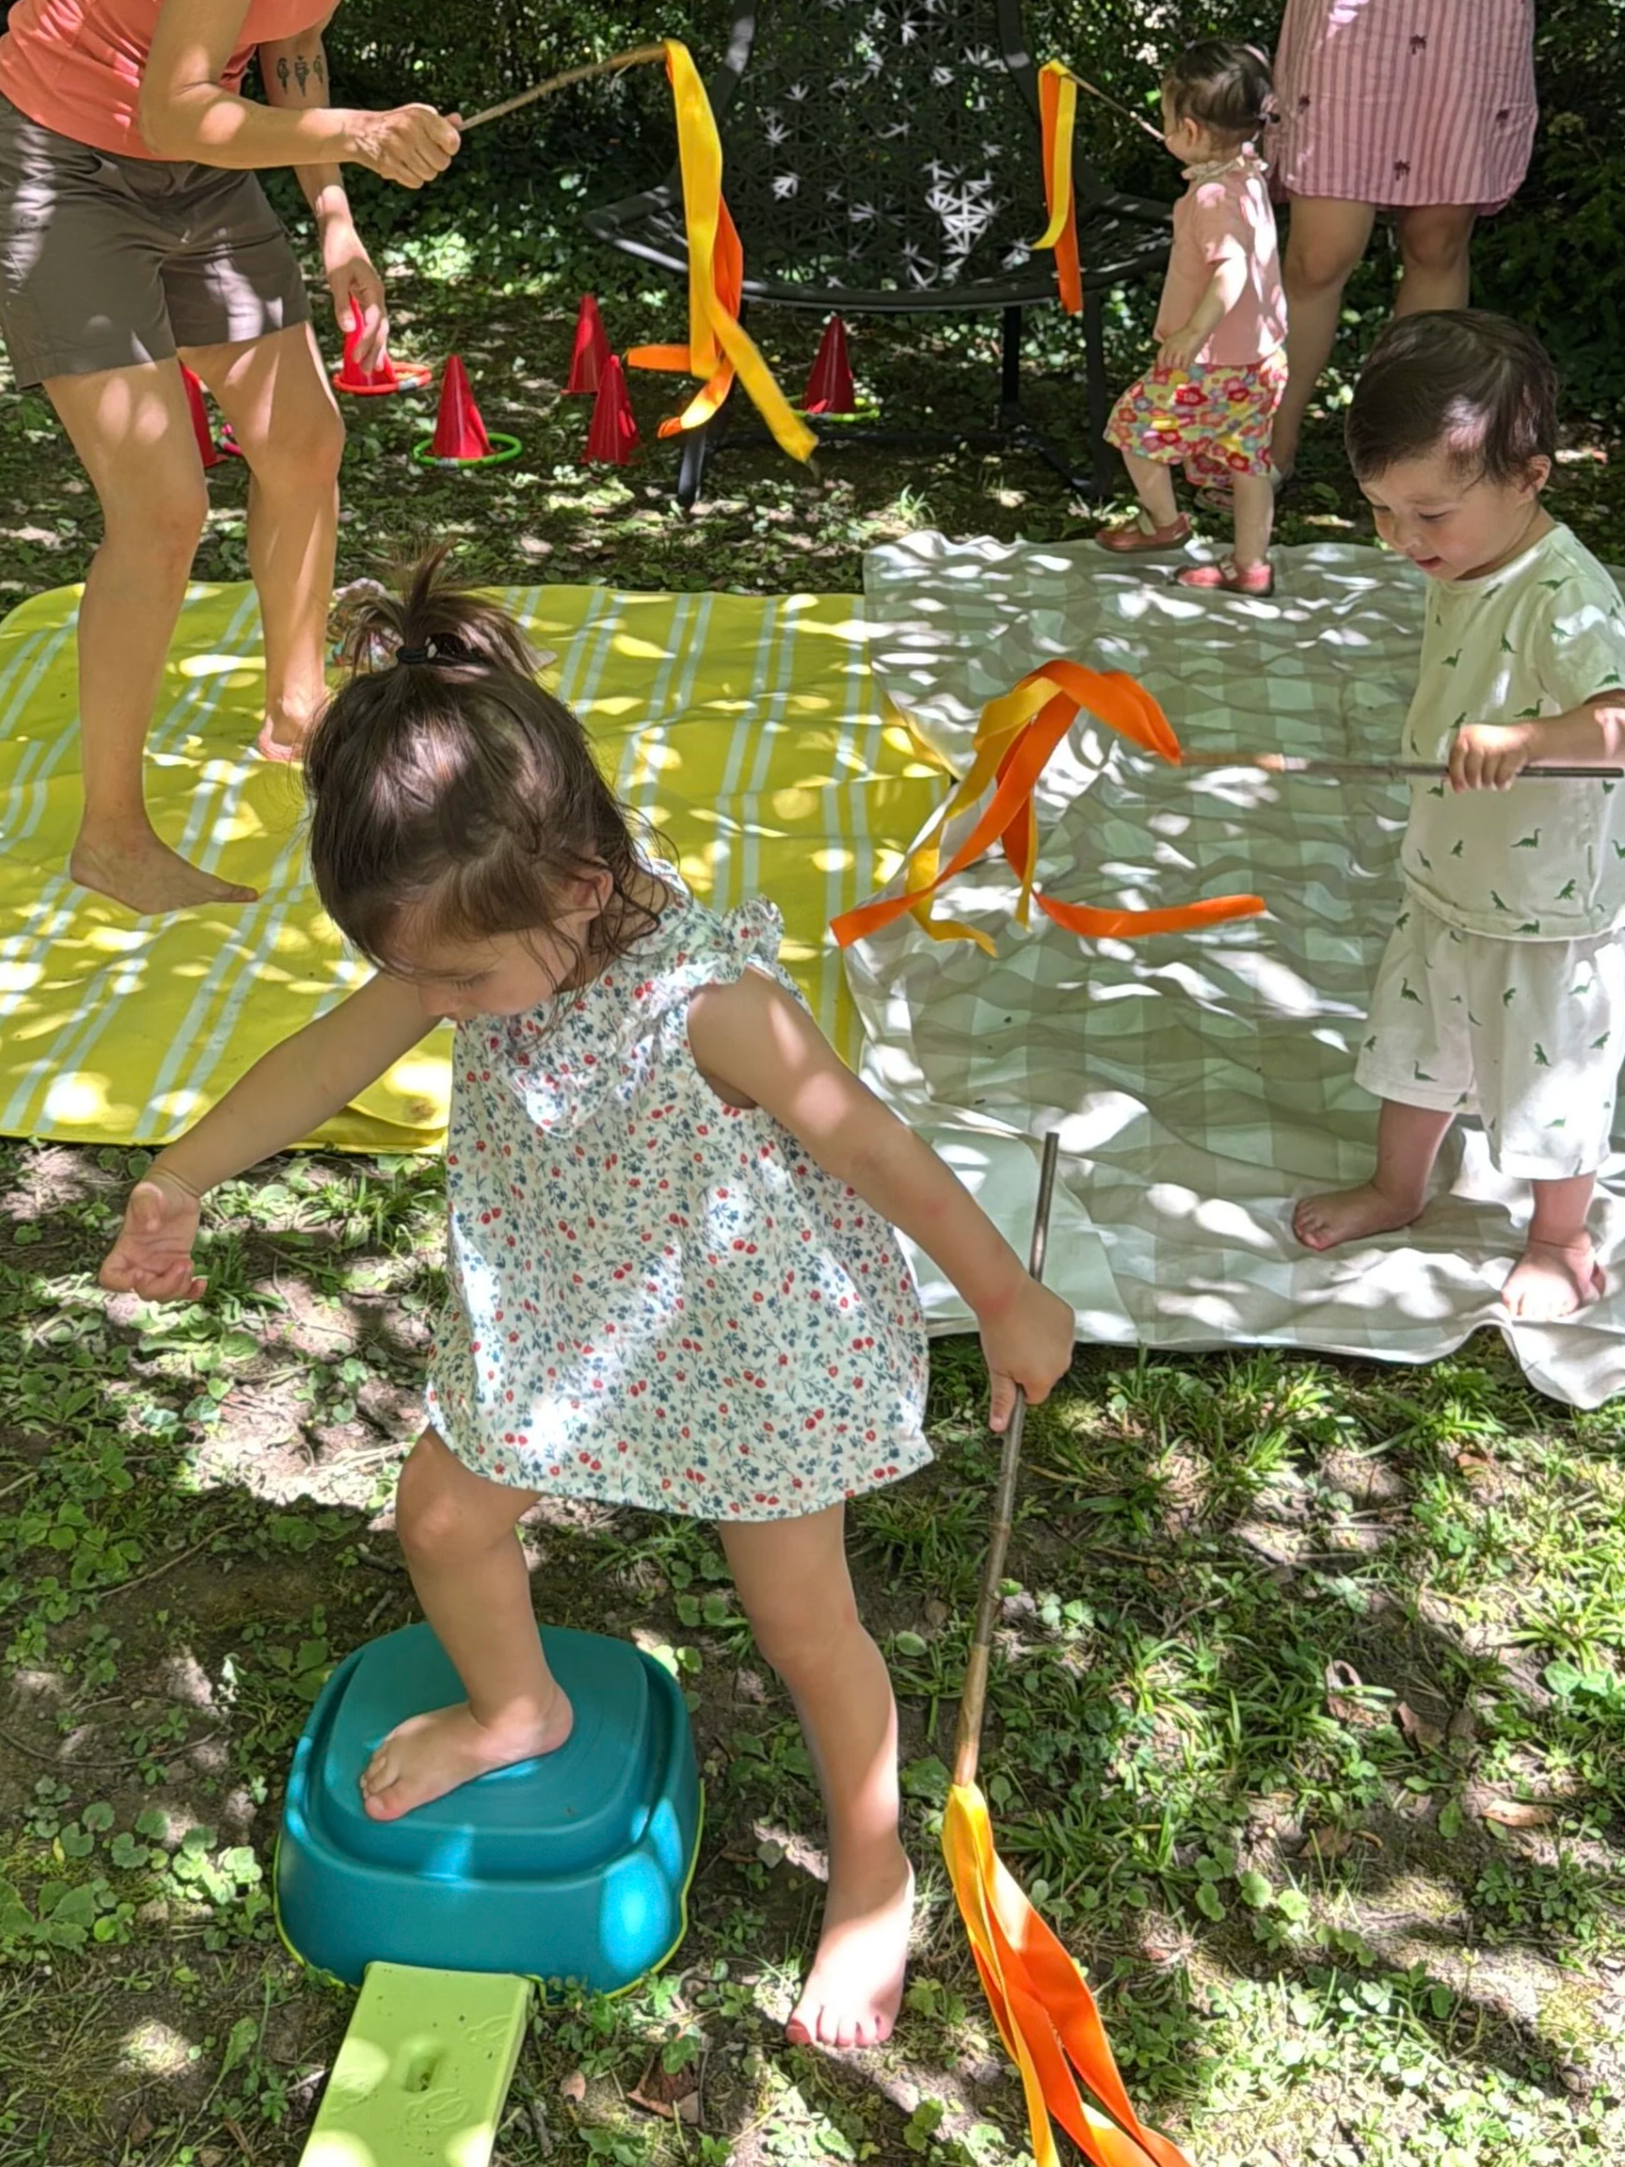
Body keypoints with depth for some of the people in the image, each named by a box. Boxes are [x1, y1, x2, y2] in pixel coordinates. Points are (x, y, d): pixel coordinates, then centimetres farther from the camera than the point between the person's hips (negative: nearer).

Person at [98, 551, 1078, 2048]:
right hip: (554, 1323, 6)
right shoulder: (491, 934, -17)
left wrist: (1011, 1304, -11)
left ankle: (874, 1883, 36)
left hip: (753, 1347, -6)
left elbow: (884, 1156, -24)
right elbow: (337, 1050, -4)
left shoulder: (710, 1007, -36)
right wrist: (182, 1179, -5)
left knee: (802, 1617, 10)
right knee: (445, 1516, 18)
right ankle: (517, 1712, 51)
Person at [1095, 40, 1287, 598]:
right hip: (1260, 358, 9)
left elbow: (1232, 269, -34)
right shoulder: (1249, 179, 5)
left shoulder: (1212, 197, -22)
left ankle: (1164, 521, 25)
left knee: (1136, 424, 10)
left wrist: (1196, 330, -39)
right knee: (1246, 460, 13)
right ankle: (1250, 564, 18)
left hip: (1211, 364, -9)